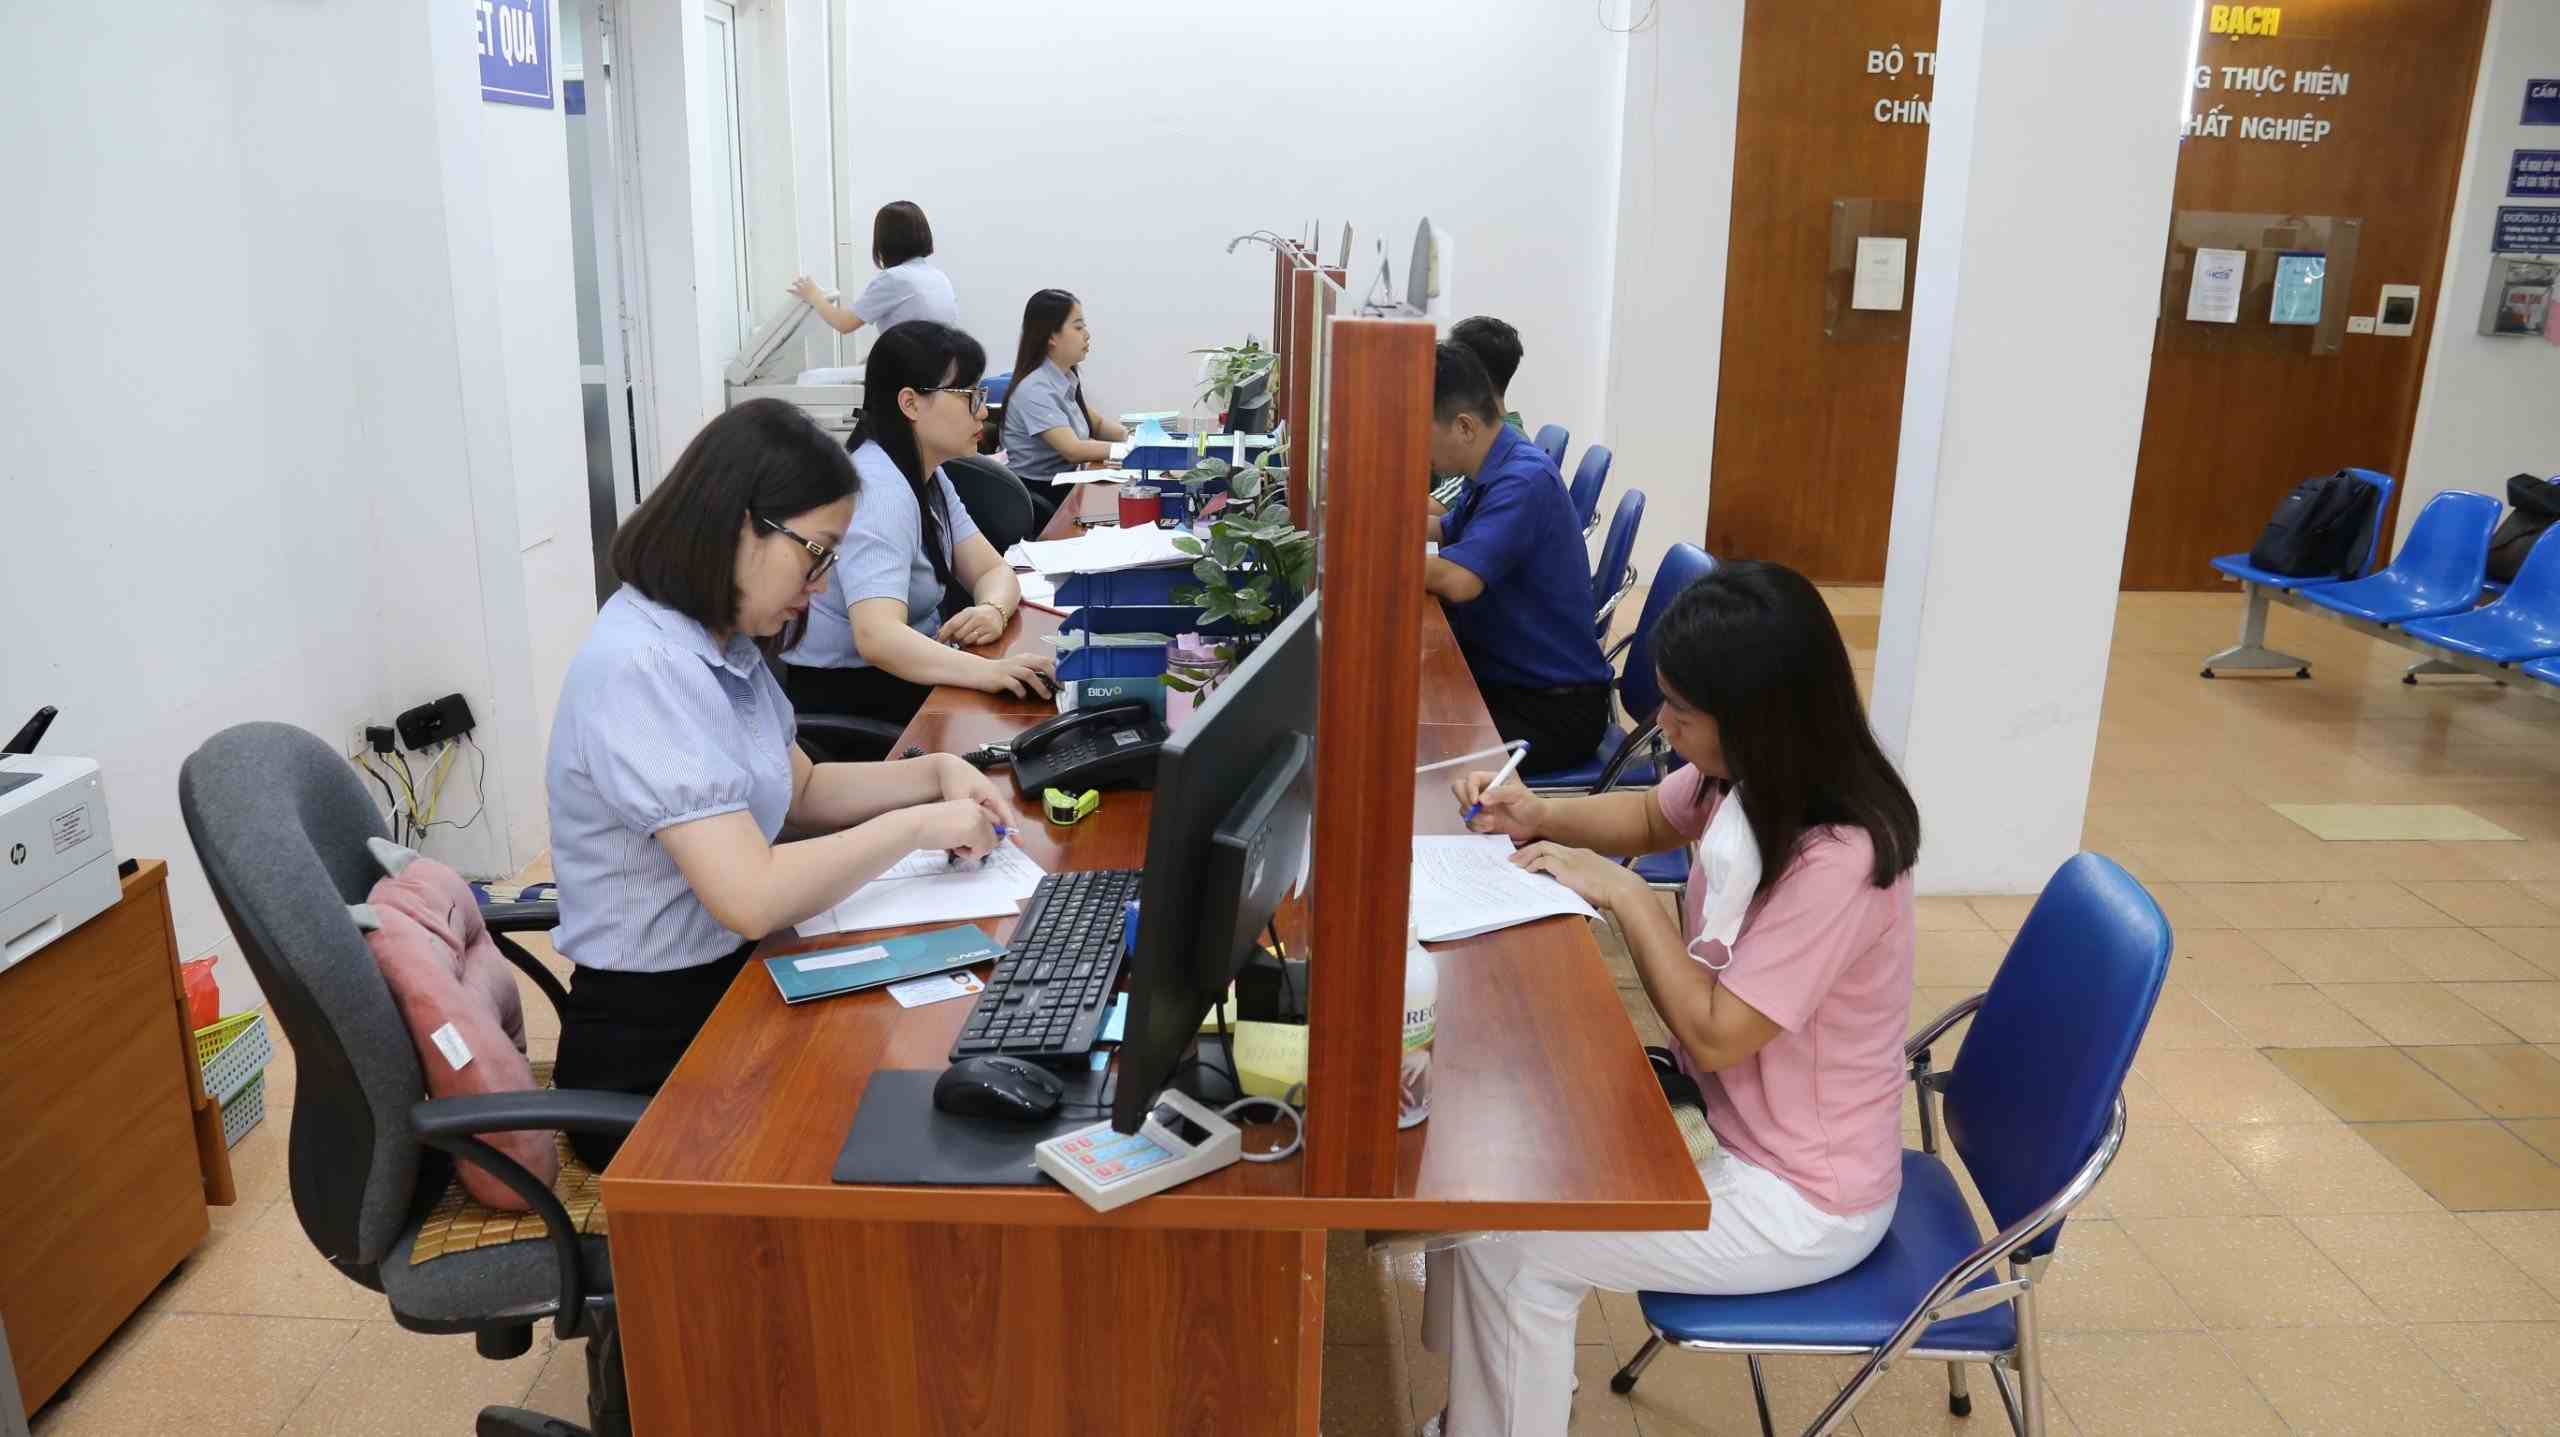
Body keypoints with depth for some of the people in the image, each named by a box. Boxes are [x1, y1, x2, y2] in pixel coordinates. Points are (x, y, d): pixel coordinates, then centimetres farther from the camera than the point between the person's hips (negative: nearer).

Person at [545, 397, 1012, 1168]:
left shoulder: (723, 641, 4)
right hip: (655, 1052, -8)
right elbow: (751, 895, -32)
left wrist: (936, 773, 2)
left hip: (728, 985, 8)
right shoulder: (639, 669, -25)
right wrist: (914, 826, -19)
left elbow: (799, 791, 17)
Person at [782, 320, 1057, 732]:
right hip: (845, 691, -9)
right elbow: (876, 636, -36)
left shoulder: (927, 474, 6)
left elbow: (993, 570, 5)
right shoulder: (877, 489, -23)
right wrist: (984, 671, -50)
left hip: (899, 667, 9)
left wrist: (992, 611, -19)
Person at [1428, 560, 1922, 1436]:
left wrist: (1625, 894, -20)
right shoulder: (1753, 777, -7)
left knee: (1508, 1246, -13)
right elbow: (1651, 818, 14)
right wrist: (1542, 819, -4)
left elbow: (1714, 1033, -26)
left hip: (1799, 1200, -8)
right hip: (1733, 1122, 9)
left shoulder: (1835, 861, -33)